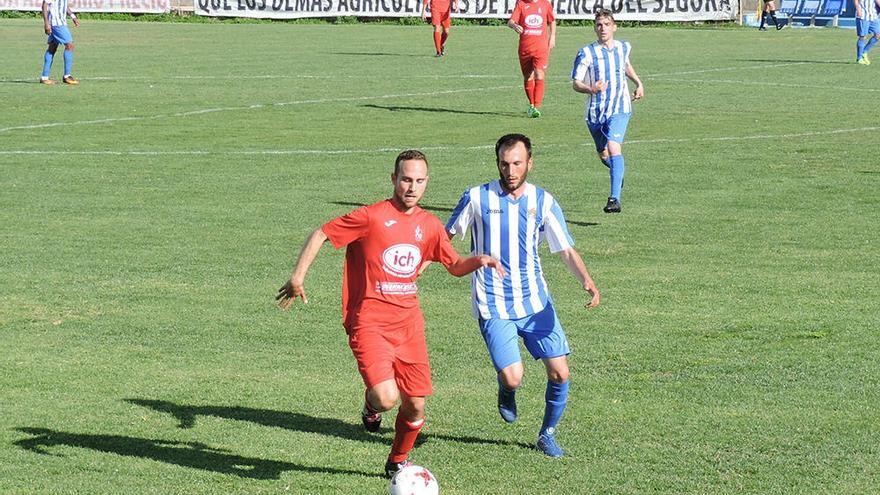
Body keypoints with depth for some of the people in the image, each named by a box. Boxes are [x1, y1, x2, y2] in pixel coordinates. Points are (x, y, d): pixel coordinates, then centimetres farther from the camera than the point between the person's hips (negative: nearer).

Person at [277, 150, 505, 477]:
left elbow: (455, 266, 19)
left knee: (416, 407, 6)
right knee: (387, 398, -24)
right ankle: (371, 404, 15)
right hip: (370, 324, -5)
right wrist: (298, 277, -9)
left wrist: (478, 261, -2)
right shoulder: (371, 217, -9)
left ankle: (397, 462, 34)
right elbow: (321, 234, -3)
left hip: (408, 324, 5)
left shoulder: (429, 225, 8)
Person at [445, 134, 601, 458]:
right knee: (512, 377, -15)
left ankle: (547, 434, 22)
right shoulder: (477, 198, -4)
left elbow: (566, 250, 1)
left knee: (560, 373, -3)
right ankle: (506, 393, 24)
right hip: (493, 307, -2)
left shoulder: (543, 201, 0)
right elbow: (446, 237, 9)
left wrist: (586, 281, -17)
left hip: (536, 303, 2)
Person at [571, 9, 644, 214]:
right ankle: (618, 172, 52)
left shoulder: (623, 48, 5)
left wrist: (638, 83, 23)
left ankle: (615, 198, -29)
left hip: (619, 108, -1)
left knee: (613, 146, -23)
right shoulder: (587, 53, -7)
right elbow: (575, 83, -10)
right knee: (603, 155, 15)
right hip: (595, 111, 1)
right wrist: (591, 89, -29)